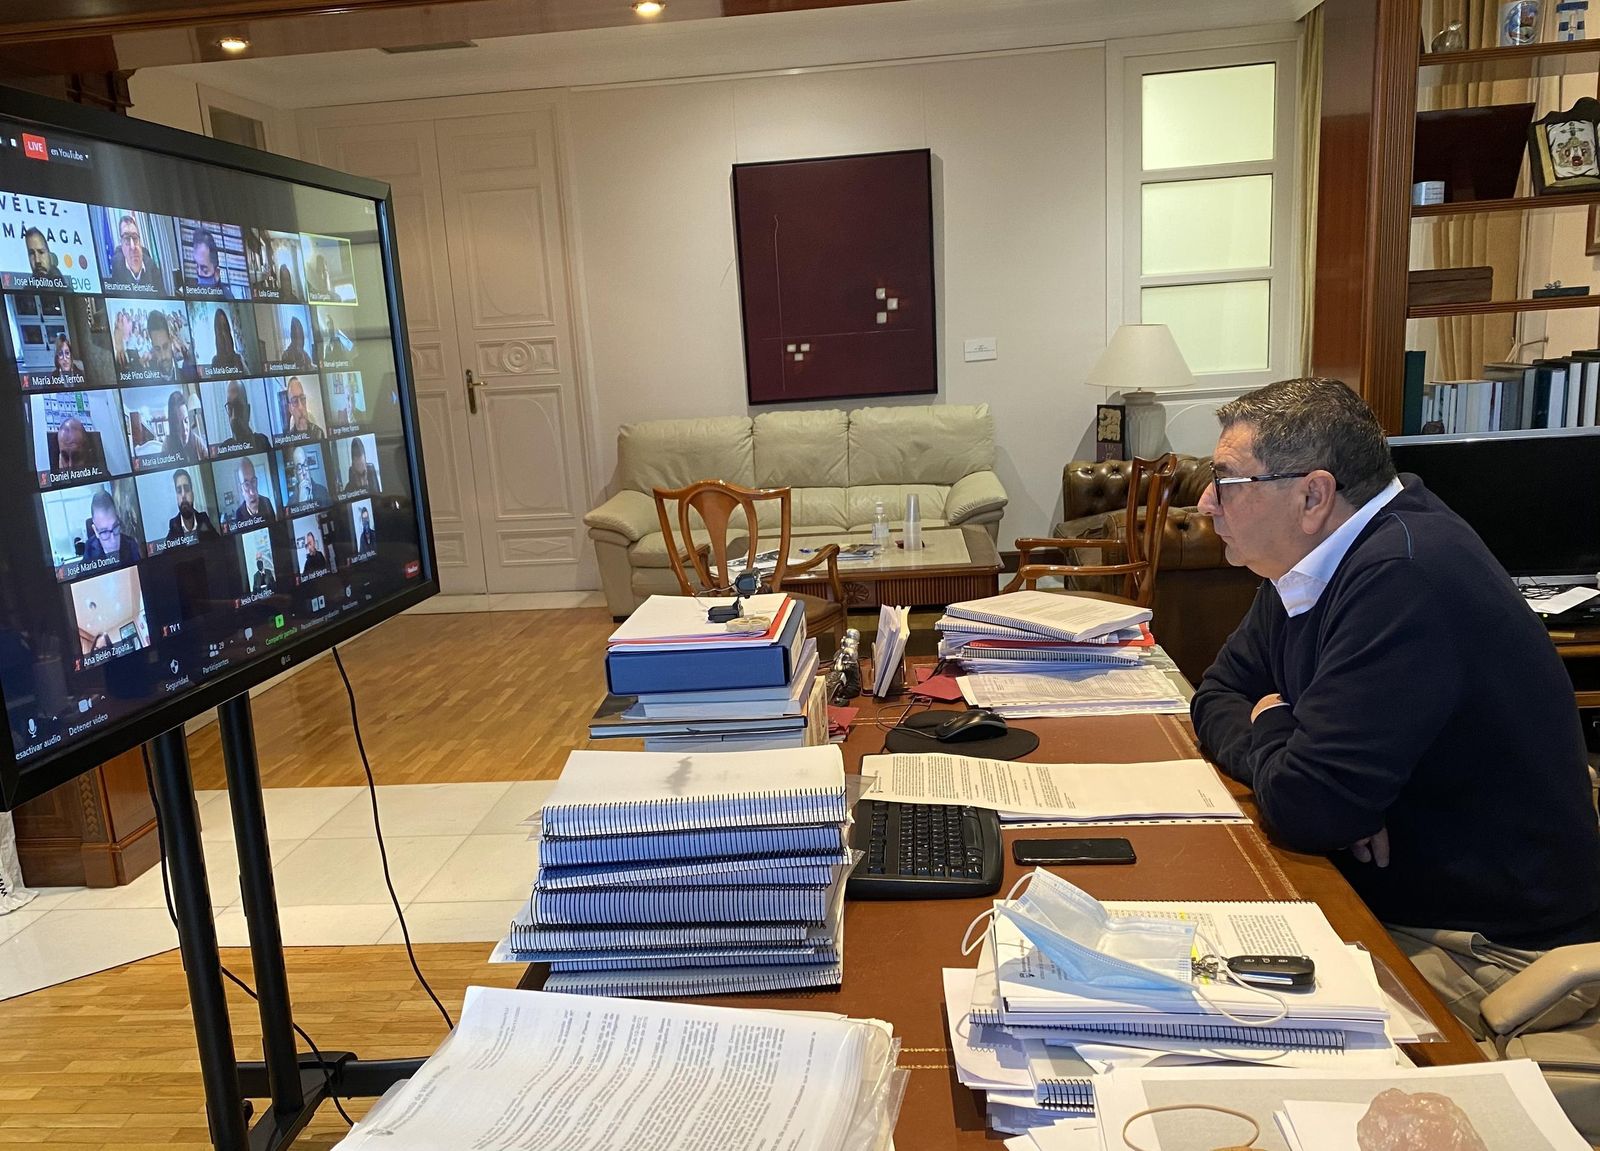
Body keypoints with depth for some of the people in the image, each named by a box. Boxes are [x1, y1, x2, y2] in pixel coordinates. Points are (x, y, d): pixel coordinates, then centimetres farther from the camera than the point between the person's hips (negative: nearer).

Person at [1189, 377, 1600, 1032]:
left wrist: (1269, 729, -9)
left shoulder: (1404, 576, -29)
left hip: (1496, 952, -8)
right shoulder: (1313, 563, 2)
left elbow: (1306, 805, -32)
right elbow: (1219, 695, 8)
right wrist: (1284, 755, -14)